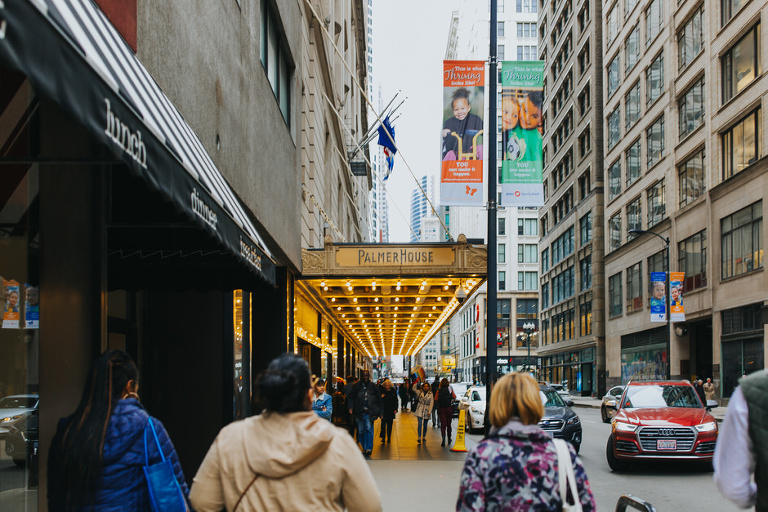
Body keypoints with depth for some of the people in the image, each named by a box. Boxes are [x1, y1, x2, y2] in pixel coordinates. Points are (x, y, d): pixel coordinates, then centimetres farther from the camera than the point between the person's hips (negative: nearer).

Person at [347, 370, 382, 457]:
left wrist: (379, 412, 8)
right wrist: (351, 407, -6)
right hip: (359, 413, 2)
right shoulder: (357, 386, 6)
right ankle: (364, 448, 17)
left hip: (369, 413, -2)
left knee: (369, 429, -13)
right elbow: (351, 397, 8)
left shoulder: (373, 386, 6)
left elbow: (378, 400, 11)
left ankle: (368, 448, -14)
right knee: (361, 431, 5)